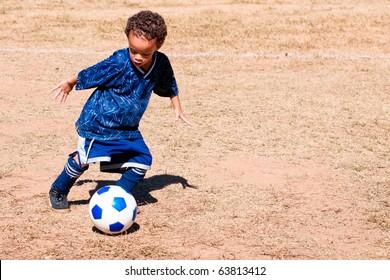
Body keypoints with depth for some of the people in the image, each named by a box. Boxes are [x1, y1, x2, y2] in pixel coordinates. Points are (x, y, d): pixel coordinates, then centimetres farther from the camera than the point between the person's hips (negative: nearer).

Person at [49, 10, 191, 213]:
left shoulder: (161, 64, -11)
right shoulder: (118, 63, -27)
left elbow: (169, 87, 12)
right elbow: (87, 76, -11)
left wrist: (177, 109, 11)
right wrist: (69, 84, 2)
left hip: (128, 128, 5)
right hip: (98, 122, -5)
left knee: (142, 160, -3)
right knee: (84, 158, -6)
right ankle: (58, 192, 19)